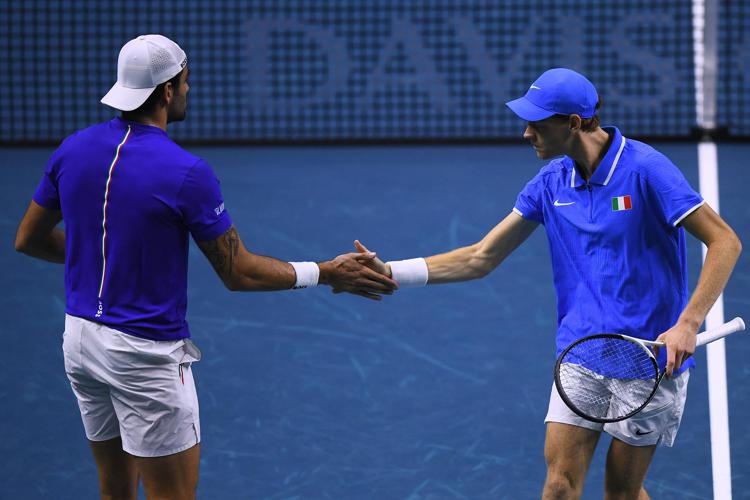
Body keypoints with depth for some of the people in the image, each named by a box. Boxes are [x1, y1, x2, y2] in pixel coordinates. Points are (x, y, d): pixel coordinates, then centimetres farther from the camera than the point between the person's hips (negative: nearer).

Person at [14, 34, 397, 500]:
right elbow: (239, 272, -12)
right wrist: (327, 273, -2)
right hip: (145, 354, -7)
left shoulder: (73, 149, -1)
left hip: (79, 339, 7)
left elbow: (29, 239, 9)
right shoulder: (186, 173, -19)